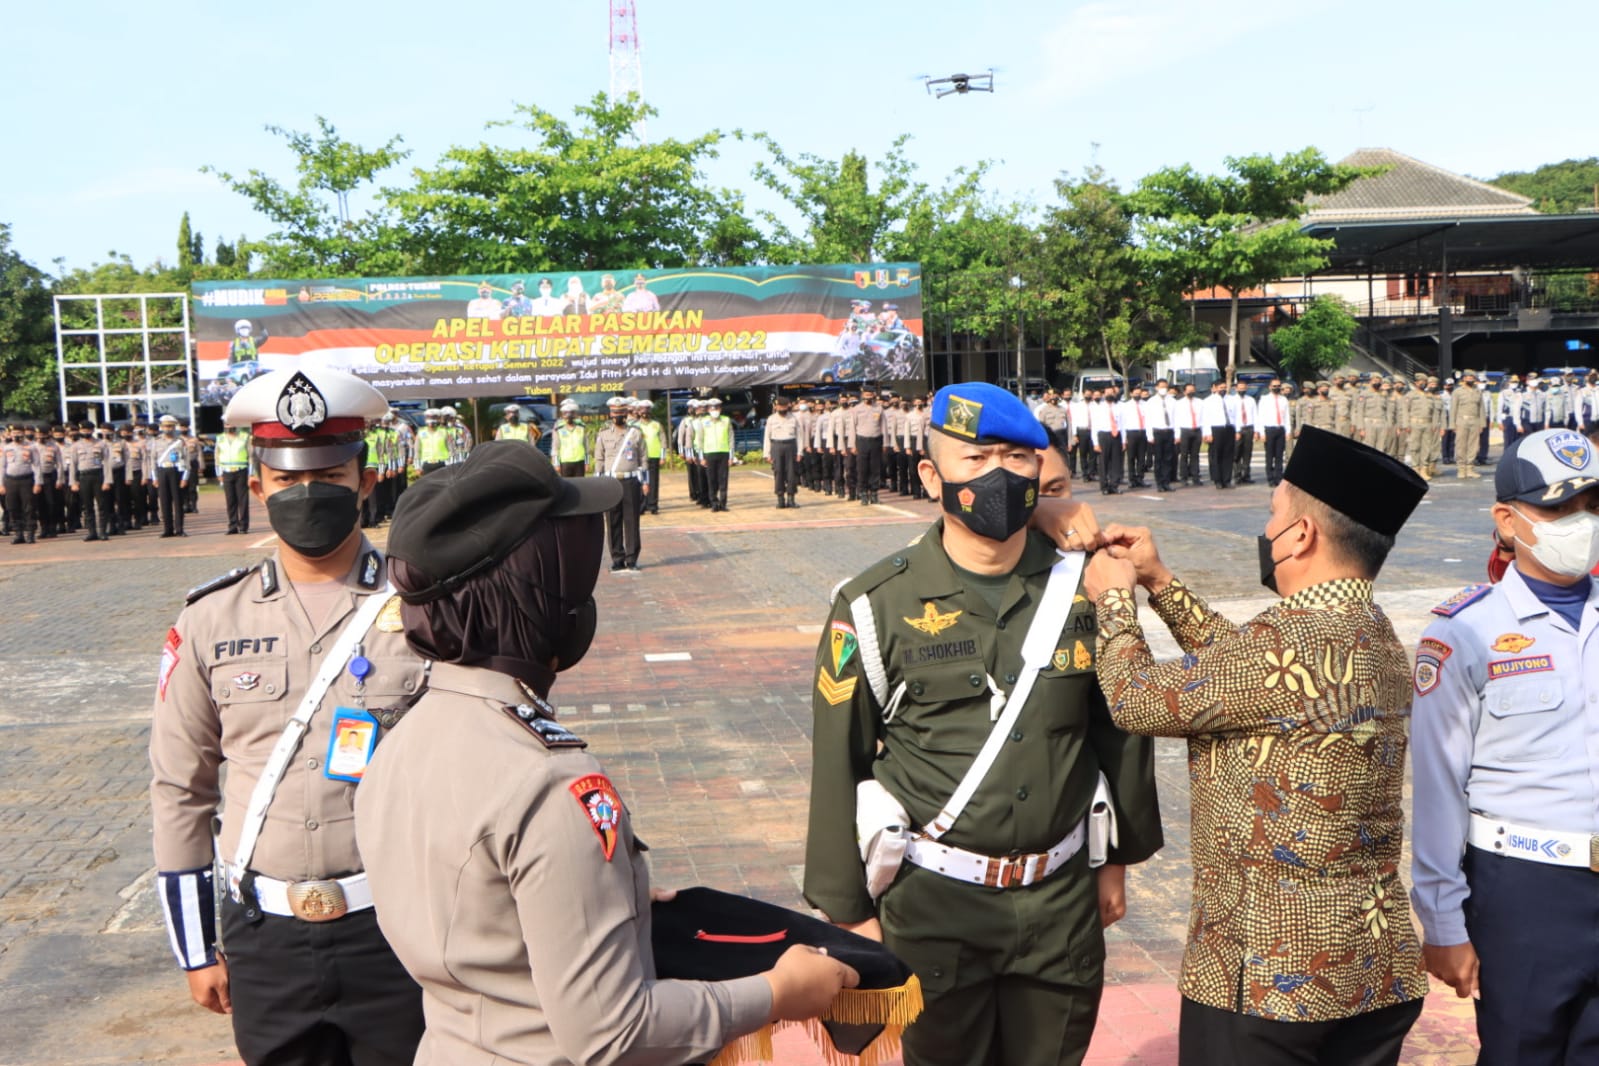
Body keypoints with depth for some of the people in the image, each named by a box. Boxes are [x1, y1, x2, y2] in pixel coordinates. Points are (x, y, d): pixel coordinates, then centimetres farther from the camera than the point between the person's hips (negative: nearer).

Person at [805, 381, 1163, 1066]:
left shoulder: (1082, 589, -2)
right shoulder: (877, 606, -10)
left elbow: (1118, 728, 9)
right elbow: (839, 764, -6)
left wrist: (1117, 860, 14)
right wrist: (849, 909, -3)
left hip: (1063, 898, 3)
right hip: (936, 904, -2)